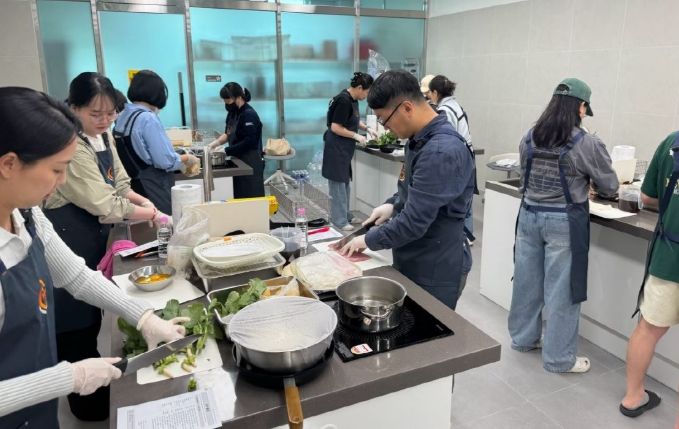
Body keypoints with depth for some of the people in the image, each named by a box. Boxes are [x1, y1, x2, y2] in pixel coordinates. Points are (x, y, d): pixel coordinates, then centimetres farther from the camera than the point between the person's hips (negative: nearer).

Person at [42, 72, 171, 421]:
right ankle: (86, 400, 23)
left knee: (91, 313, 22)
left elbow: (118, 184, 14)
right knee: (75, 321, 5)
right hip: (69, 238, -9)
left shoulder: (103, 136, 5)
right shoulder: (71, 147, -23)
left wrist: (142, 200, -3)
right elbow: (103, 204, -23)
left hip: (94, 235, 9)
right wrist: (146, 214, -12)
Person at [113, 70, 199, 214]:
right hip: (152, 190, -8)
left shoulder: (122, 117, 7)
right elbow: (166, 161, -19)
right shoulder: (148, 118, -16)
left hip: (132, 188, 8)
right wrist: (187, 159, -1)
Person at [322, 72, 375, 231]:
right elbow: (335, 127, -22)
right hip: (336, 147, -10)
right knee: (338, 183, -3)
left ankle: (345, 214, 28)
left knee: (345, 182, 16)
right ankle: (339, 220, 4)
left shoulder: (353, 99, 8)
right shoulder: (344, 100, -21)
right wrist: (356, 136, -16)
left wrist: (367, 128, 13)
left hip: (345, 147, 10)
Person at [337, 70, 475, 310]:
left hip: (435, 270, -9)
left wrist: (369, 240, -13)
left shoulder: (442, 151, -27)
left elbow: (414, 222, -27)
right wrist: (393, 205, 2)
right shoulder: (419, 139, 5)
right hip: (412, 262, 9)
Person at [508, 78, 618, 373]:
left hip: (530, 215, 6)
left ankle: (523, 337, 33)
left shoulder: (529, 138, 1)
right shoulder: (587, 144, -14)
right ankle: (558, 357, 17)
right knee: (561, 289, 5)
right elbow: (610, 187, -4)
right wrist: (586, 182, 18)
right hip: (564, 222, -5)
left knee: (527, 280, 16)